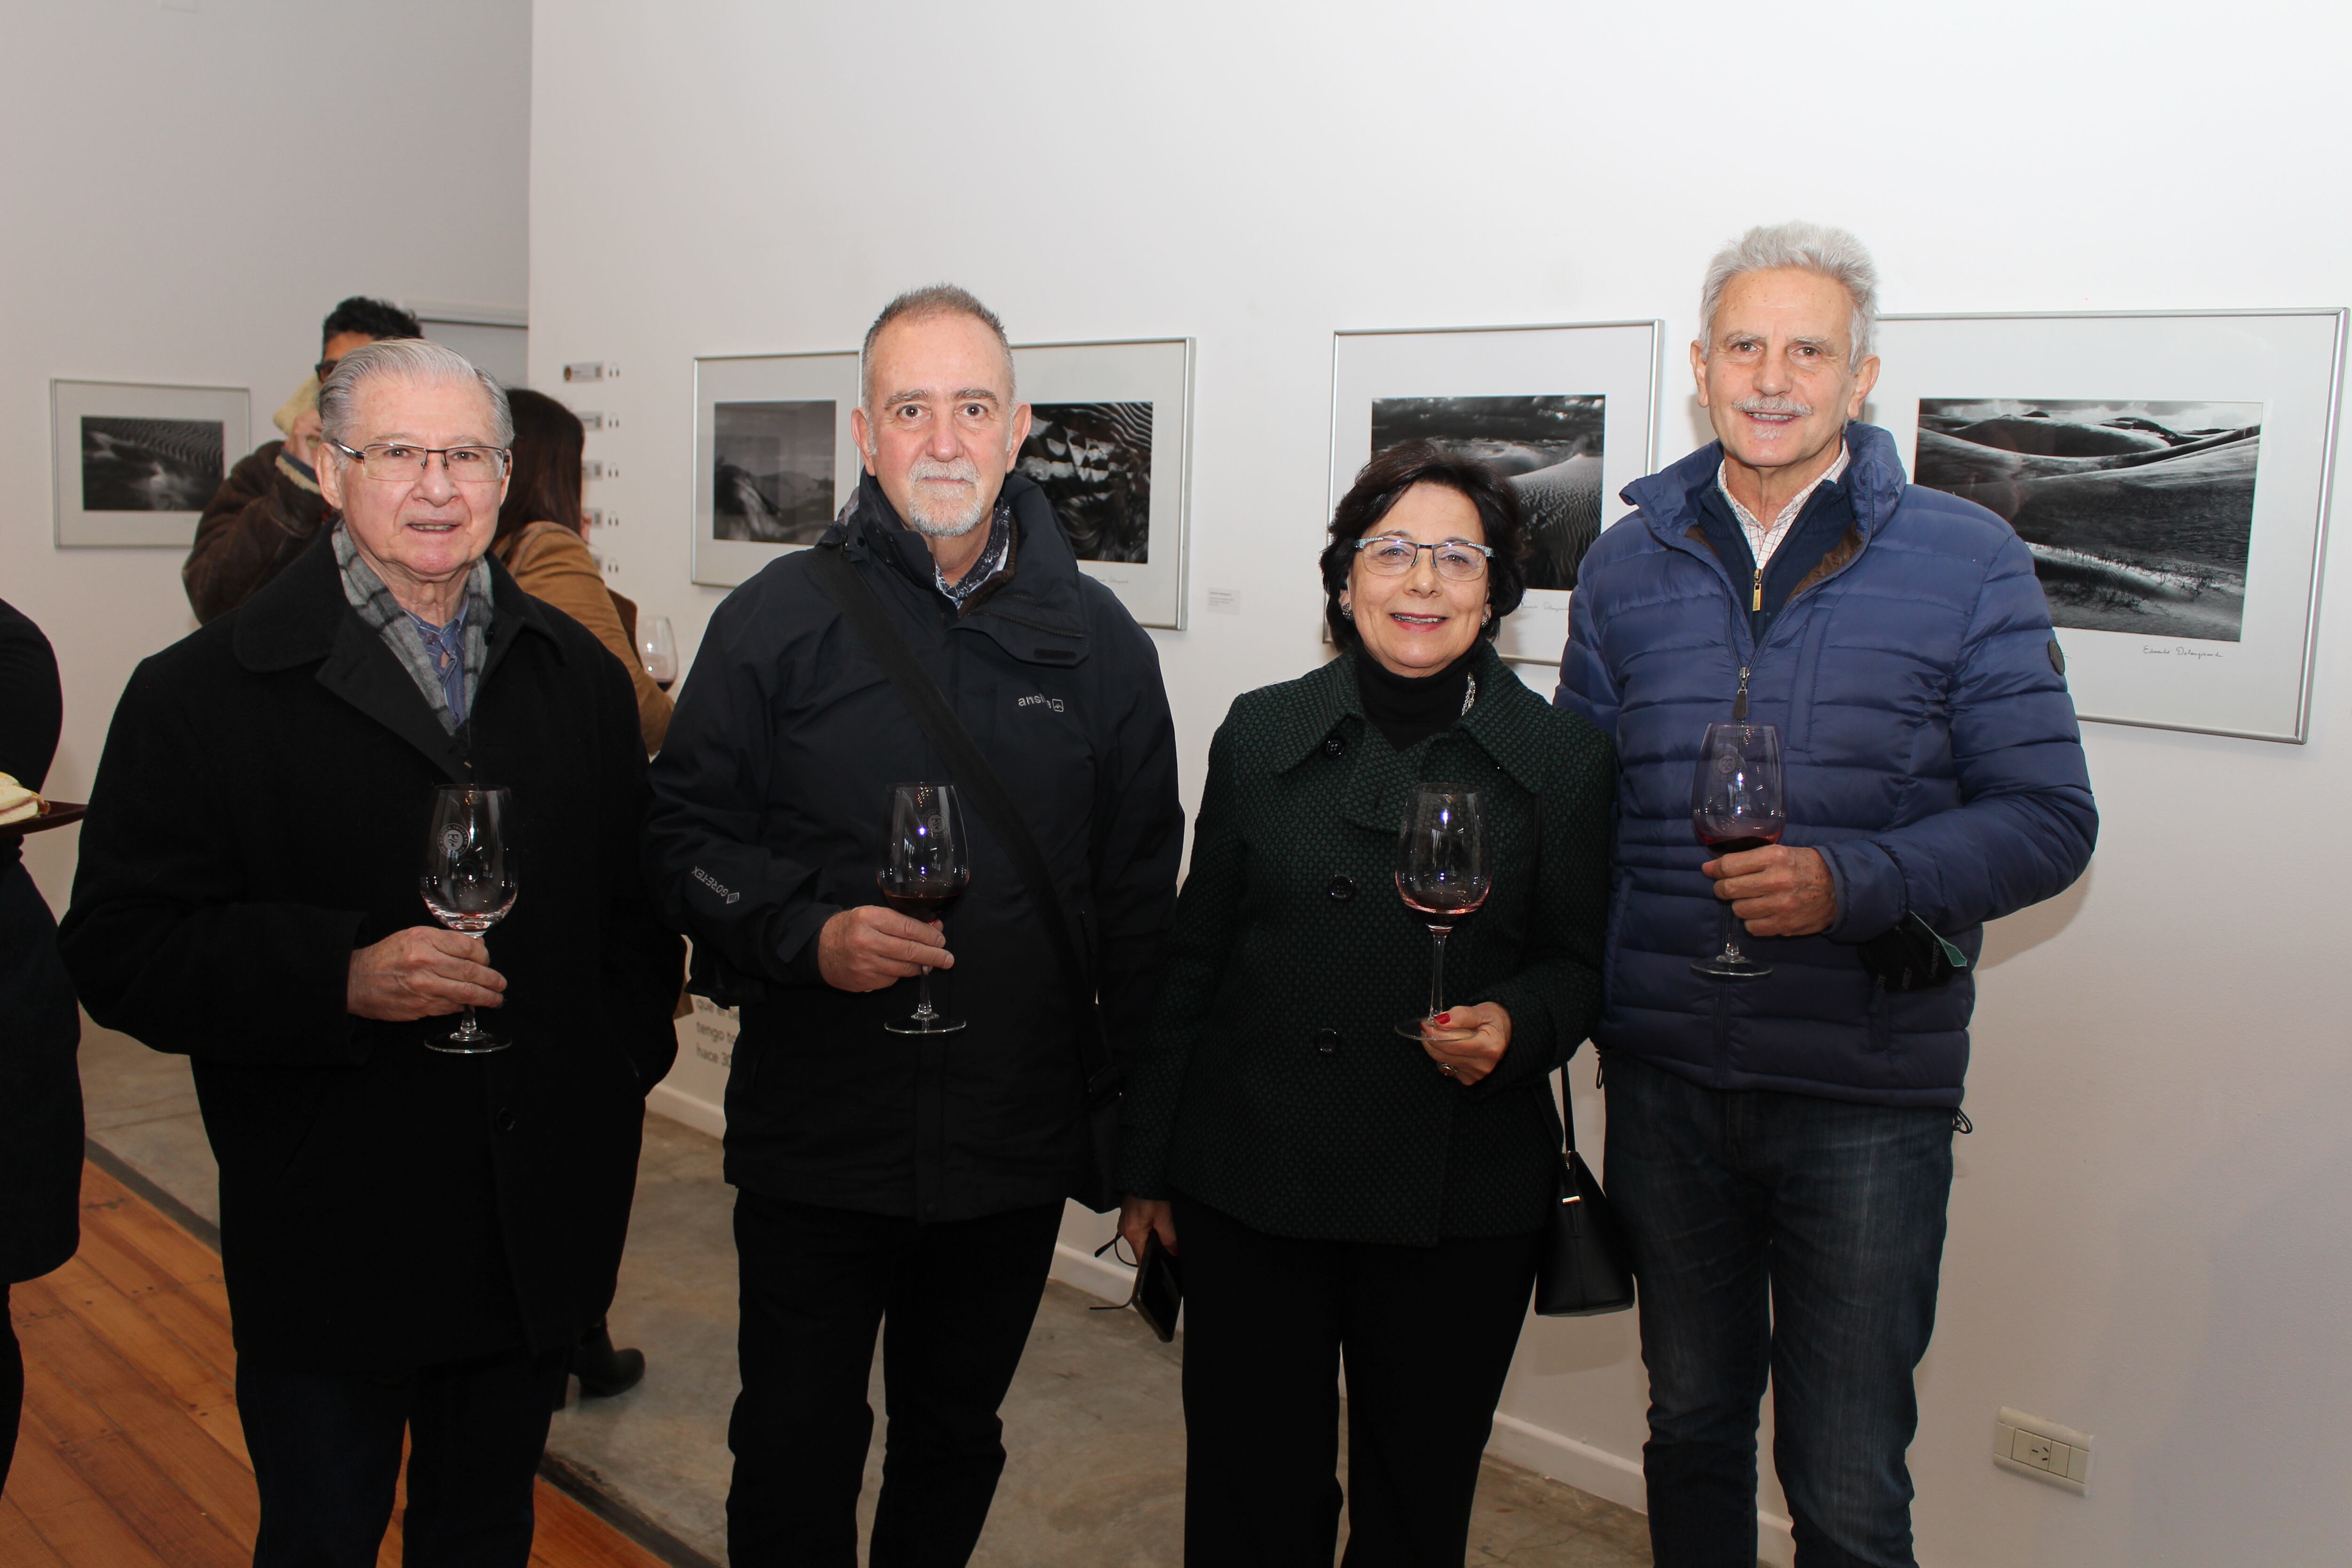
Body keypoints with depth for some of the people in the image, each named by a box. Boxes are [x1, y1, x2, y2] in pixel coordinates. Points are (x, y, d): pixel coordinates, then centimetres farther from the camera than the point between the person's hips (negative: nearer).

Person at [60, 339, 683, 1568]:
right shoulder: (206, 692, -7)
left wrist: (626, 1065, 6)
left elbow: (637, 896, 14)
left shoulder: (576, 673, 7)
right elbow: (123, 949, -11)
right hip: (331, 1233, -3)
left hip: (543, 1223, 4)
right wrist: (340, 978, -25)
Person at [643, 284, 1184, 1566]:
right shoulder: (776, 618, -4)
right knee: (795, 1458, 10)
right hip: (814, 1139, -2)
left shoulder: (1098, 639, 2)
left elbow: (1139, 894, 6)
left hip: (1017, 1150, 2)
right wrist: (808, 935, -20)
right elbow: (683, 836, -2)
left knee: (955, 1444, 20)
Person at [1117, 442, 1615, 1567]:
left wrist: (1514, 1026, -17)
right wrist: (1148, 1163, 7)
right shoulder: (1263, 734, 4)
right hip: (1248, 1188, 1)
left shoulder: (1562, 762, 0)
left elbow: (1580, 963, 6)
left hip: (1458, 1209, 0)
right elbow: (1192, 959, 7)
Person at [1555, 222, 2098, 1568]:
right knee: (1691, 1421, 20)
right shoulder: (1629, 565, 5)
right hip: (1667, 1076, 3)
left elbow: (2049, 820, -6)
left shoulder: (1967, 563, -5)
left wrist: (1849, 883, -22)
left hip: (1868, 1091, -3)